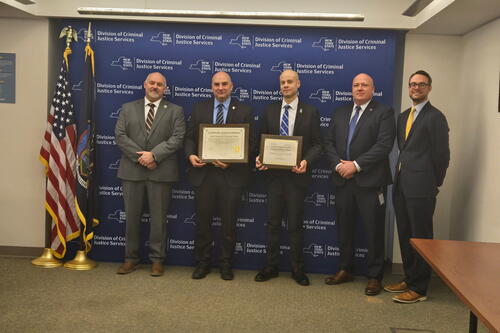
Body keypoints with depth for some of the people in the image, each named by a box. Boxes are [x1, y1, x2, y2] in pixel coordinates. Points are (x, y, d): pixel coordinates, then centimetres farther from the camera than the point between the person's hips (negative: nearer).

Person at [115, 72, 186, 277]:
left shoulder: (175, 111, 7)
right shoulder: (128, 108, 12)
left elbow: (177, 138, -5)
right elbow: (120, 136, 1)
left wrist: (154, 155, -16)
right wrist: (140, 157, -11)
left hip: (161, 172, -2)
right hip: (132, 170, 2)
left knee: (159, 217, 3)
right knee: (132, 216, 7)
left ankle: (157, 259, 14)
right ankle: (131, 258, 19)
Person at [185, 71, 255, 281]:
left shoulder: (244, 111, 3)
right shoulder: (199, 109, 9)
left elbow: (249, 143, -2)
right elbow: (189, 137, 8)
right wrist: (191, 155, -13)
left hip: (231, 175, -1)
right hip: (203, 173, 2)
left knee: (229, 224, 7)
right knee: (203, 221, 8)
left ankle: (226, 265, 21)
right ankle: (202, 263, 22)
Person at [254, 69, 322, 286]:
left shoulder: (310, 112, 1)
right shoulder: (269, 111, 9)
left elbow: (317, 144, 0)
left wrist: (306, 161, -18)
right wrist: (259, 158, -8)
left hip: (297, 174, -2)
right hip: (274, 174, 2)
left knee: (296, 224, 5)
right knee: (273, 222, 8)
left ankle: (297, 269, 17)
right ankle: (271, 266, 19)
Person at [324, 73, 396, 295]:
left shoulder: (384, 113, -1)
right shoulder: (340, 113, 16)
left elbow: (384, 145, -13)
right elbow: (329, 142, 11)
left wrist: (356, 165, -16)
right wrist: (338, 164, -7)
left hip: (370, 181, -5)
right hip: (343, 181, 5)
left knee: (373, 231, 1)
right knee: (344, 228, 13)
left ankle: (374, 277, 13)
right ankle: (345, 270, 27)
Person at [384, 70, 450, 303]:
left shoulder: (435, 117, -8)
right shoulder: (403, 116, 16)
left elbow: (441, 154, -9)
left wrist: (435, 183, -3)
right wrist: (401, 173, 11)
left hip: (421, 187, -8)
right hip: (401, 185, 8)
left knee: (420, 238, -1)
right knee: (405, 235, 15)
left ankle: (419, 289, 8)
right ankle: (409, 279, 28)